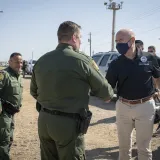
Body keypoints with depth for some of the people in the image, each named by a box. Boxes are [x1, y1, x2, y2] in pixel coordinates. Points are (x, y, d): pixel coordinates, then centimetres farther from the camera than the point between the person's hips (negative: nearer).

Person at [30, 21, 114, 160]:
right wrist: (109, 95, 17)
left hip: (44, 120, 6)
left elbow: (34, 92, 16)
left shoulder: (41, 61, 5)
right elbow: (104, 90, -5)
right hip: (69, 123, -6)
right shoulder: (82, 60, -13)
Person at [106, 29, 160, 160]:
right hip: (123, 106, 2)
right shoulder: (116, 64, -2)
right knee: (124, 144, 18)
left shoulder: (149, 58, -5)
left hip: (145, 106, -2)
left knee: (144, 146, 9)